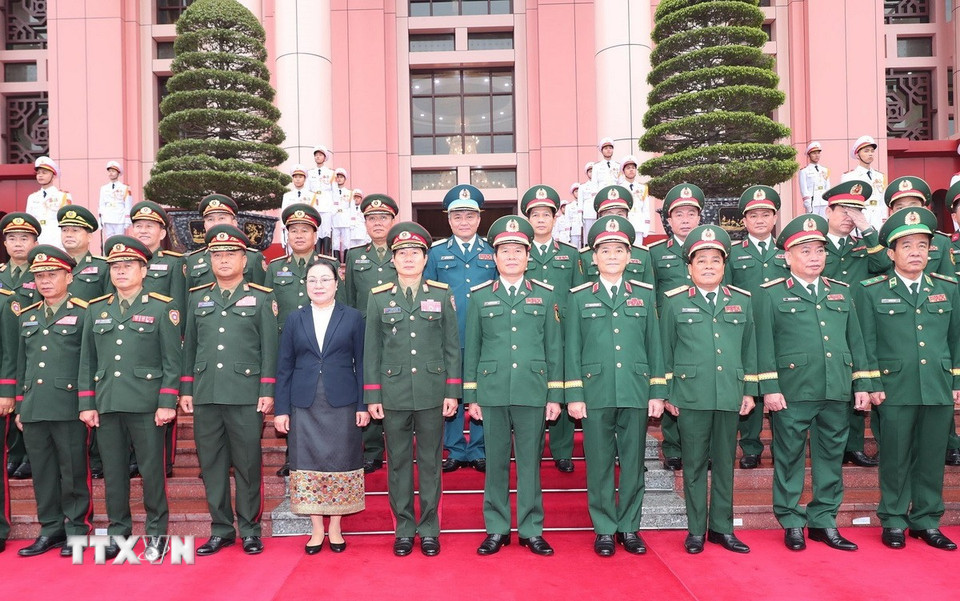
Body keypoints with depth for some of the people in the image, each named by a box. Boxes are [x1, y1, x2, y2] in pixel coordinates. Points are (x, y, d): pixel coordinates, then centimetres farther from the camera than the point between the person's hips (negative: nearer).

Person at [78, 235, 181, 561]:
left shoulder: (162, 308, 0)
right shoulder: (95, 310, 13)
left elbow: (172, 360, -3)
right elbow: (87, 361, 12)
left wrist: (167, 403, -9)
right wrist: (86, 404, 6)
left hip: (147, 405, -4)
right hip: (106, 405, 4)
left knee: (152, 471, 2)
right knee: (113, 472, 10)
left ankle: (156, 534, 15)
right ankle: (117, 532, 23)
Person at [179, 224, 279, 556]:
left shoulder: (261, 298, 3)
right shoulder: (197, 298, 13)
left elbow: (270, 347, 0)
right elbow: (189, 346, 14)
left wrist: (267, 391, -6)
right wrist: (185, 389, 9)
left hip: (246, 395, -3)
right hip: (205, 395, 4)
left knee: (248, 464, 3)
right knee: (211, 464, 8)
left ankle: (250, 529, 15)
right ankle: (221, 529, 21)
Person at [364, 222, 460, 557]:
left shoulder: (442, 295, 4)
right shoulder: (379, 298, 5)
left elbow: (452, 347, 4)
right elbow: (371, 350, 5)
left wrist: (453, 391, -1)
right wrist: (372, 396, 1)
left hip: (432, 393, 0)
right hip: (393, 394, 1)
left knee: (430, 462, 7)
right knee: (398, 463, 8)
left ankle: (429, 530, 19)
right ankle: (404, 529, 21)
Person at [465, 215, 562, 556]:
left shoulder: (545, 296, 7)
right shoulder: (479, 297, 7)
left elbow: (554, 348, 6)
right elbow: (471, 349, 7)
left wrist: (555, 396, 2)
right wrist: (471, 397, 4)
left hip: (533, 393, 0)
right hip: (492, 392, 0)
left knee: (530, 462, 6)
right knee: (496, 462, 7)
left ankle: (531, 530, 19)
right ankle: (496, 529, 20)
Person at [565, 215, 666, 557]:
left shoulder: (644, 294, 9)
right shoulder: (579, 297, 5)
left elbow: (654, 345, 8)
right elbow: (572, 349, 3)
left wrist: (657, 392, 3)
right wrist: (573, 395, -3)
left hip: (636, 393, 1)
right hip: (595, 394, -1)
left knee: (633, 463, 8)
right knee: (599, 464, 5)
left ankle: (629, 527, 22)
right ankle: (604, 529, 18)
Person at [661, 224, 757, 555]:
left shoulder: (742, 301, 10)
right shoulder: (674, 302, 2)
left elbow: (749, 348, 14)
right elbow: (666, 349, 3)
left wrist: (749, 390, 9)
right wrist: (667, 393, 1)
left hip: (730, 395, 3)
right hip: (691, 395, -2)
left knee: (725, 463, 10)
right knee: (695, 463, 5)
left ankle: (722, 527, 22)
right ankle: (696, 530, 15)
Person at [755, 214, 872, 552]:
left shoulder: (841, 293, 15)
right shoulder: (770, 295, 0)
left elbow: (856, 341, 15)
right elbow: (764, 344, -4)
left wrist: (862, 384, 9)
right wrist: (769, 388, -10)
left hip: (837, 391, 5)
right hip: (792, 392, -4)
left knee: (831, 457, 11)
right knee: (790, 458, 3)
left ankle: (824, 520, 23)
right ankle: (791, 522, 15)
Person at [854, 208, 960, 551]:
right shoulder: (871, 291, 0)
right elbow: (866, 343, -2)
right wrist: (872, 385, -6)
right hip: (895, 390, -3)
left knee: (932, 457, 10)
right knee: (895, 458, 5)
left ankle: (926, 521, 24)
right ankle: (893, 522, 18)